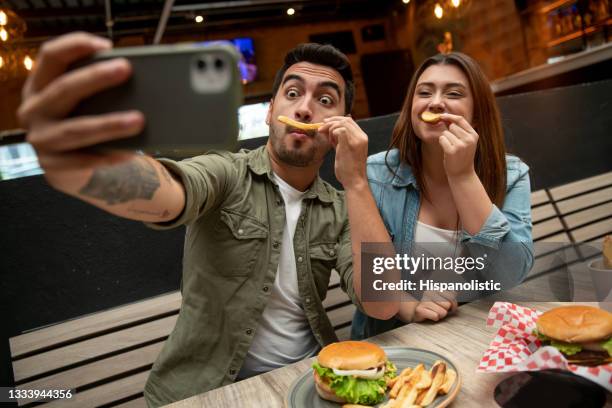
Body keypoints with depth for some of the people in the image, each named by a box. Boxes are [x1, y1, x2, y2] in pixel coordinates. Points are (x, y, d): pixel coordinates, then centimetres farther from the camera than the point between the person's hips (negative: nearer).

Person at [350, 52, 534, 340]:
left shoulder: (510, 175, -3)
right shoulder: (376, 174, -7)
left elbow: (510, 276, -15)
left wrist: (463, 176, -21)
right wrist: (408, 307, -23)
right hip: (395, 337, 0)